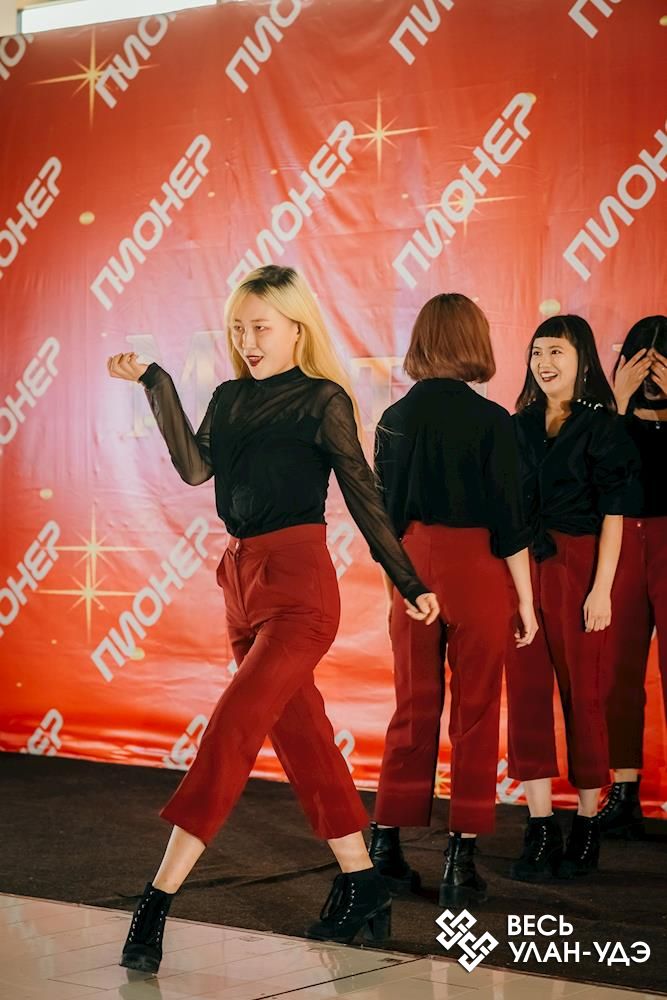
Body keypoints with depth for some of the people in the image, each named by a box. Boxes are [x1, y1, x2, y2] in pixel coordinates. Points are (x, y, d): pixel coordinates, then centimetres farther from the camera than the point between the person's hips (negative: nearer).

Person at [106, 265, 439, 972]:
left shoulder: (322, 400, -4)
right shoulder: (230, 398, 13)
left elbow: (363, 496, -2)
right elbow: (196, 468, -1)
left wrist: (409, 583, 0)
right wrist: (156, 385, -4)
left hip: (298, 583, -8)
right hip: (243, 580, 8)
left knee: (232, 728, -14)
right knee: (299, 735, 12)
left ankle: (157, 900, -17)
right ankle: (362, 891, 22)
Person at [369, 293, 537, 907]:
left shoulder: (395, 418, 2)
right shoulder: (490, 421, -11)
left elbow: (384, 512, 8)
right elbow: (509, 521, -10)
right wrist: (526, 601, -1)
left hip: (410, 571, 4)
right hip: (476, 571, -4)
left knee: (413, 709, 14)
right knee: (475, 715, 5)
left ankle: (386, 845, 14)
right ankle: (462, 858, 7)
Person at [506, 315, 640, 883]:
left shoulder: (602, 425, -2)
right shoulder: (520, 425, 12)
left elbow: (613, 514, -6)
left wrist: (601, 588, -13)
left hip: (576, 568, -4)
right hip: (521, 569, 5)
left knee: (581, 695, 1)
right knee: (527, 693, 0)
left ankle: (587, 826, 13)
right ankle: (541, 830, 4)